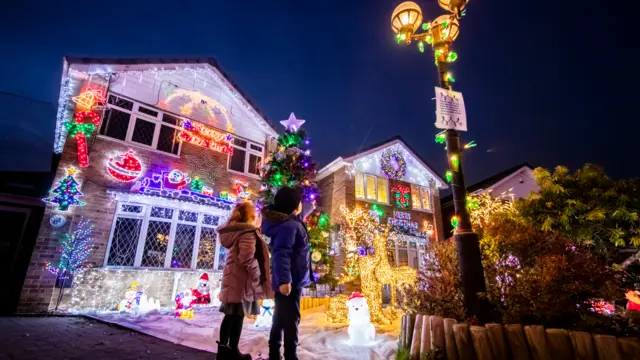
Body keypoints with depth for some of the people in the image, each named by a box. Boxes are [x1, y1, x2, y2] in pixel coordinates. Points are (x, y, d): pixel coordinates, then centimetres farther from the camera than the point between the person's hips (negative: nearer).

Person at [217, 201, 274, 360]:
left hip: (231, 277, 9)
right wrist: (258, 276, -13)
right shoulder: (248, 233, -17)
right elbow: (247, 259, -25)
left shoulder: (234, 230, 12)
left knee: (230, 315, 15)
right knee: (238, 316, 1)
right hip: (242, 279, -9)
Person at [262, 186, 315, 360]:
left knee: (280, 319, 19)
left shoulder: (290, 220, 8)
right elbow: (281, 254, -33)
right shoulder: (288, 226, -23)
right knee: (291, 320, -2)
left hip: (289, 280, 11)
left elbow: (300, 213, 32)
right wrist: (284, 279, -41)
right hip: (291, 281, -11)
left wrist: (310, 207, 49)